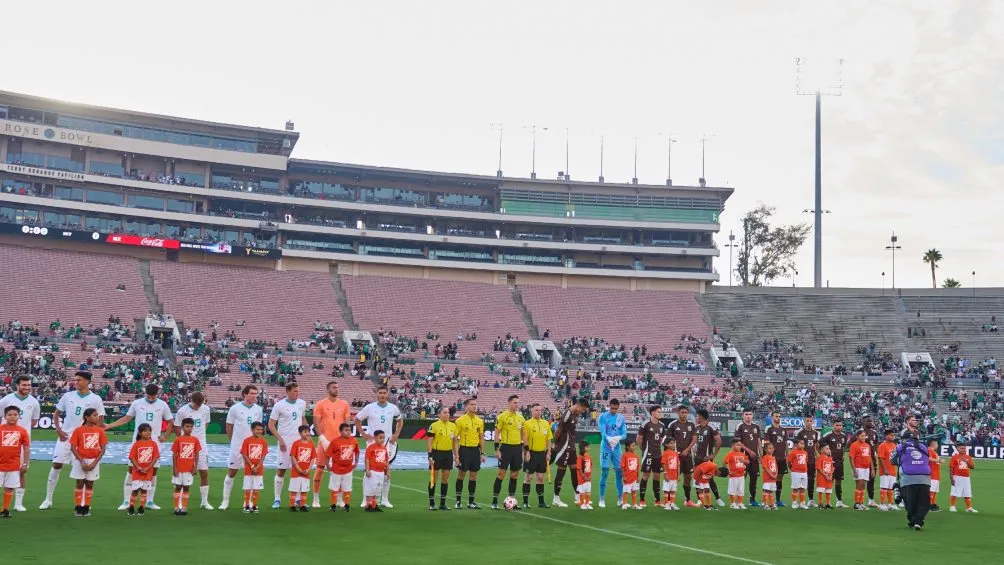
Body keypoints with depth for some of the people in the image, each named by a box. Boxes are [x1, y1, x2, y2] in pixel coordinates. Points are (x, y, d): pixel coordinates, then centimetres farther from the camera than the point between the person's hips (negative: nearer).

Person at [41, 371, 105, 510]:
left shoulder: (95, 399, -3)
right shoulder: (68, 396, 4)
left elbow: (100, 421, 0)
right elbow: (56, 414, 12)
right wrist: (58, 430, -1)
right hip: (65, 437, 2)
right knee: (56, 465, 1)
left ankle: (82, 502, 11)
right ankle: (48, 499, 9)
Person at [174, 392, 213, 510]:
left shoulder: (206, 409, 2)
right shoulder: (182, 411, -10)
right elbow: (177, 428, -2)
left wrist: (198, 435, 9)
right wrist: (183, 441, -8)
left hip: (201, 446, 4)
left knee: (204, 473, 4)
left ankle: (204, 502, 14)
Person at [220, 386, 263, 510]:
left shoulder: (258, 409, 4)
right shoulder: (235, 408, -7)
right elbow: (229, 426, 2)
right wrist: (233, 441, 8)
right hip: (237, 446, -3)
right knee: (231, 472, 3)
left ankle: (248, 501, 15)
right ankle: (225, 500, 12)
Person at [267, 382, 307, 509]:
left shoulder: (302, 403, 5)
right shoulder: (279, 405, -9)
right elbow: (271, 425, -6)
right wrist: (280, 440, -13)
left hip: (299, 442, 4)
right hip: (285, 443, -4)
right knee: (281, 470, 0)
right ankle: (277, 499, 8)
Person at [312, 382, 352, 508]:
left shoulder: (344, 404, 8)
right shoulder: (320, 404, -1)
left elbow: (347, 423, 9)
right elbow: (316, 423, -5)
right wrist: (322, 439, -14)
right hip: (325, 440, -3)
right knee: (320, 468, -1)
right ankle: (316, 499, 6)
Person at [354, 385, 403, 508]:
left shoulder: (393, 408, 3)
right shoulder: (369, 407, -4)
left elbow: (400, 421, 20)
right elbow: (357, 420, 6)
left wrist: (396, 434, 7)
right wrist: (363, 434, -2)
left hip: (388, 443, 3)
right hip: (372, 442, -3)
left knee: (387, 471, 5)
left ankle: (385, 499, 15)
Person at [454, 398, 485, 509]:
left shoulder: (480, 421, 8)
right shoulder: (460, 420, -6)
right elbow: (455, 438, -6)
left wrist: (482, 453, 8)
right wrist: (457, 455, -12)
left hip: (475, 450, 4)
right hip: (464, 449, -4)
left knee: (473, 476, 6)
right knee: (461, 474, 2)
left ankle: (471, 502, 13)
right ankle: (458, 501, 12)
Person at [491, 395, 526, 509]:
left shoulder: (520, 417, 11)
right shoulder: (502, 416, -6)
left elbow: (523, 434, 16)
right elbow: (497, 433, -6)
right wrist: (497, 449, -11)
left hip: (518, 448, 5)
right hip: (506, 447, -5)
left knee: (514, 475, 8)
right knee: (501, 473, -5)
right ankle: (494, 501, 0)